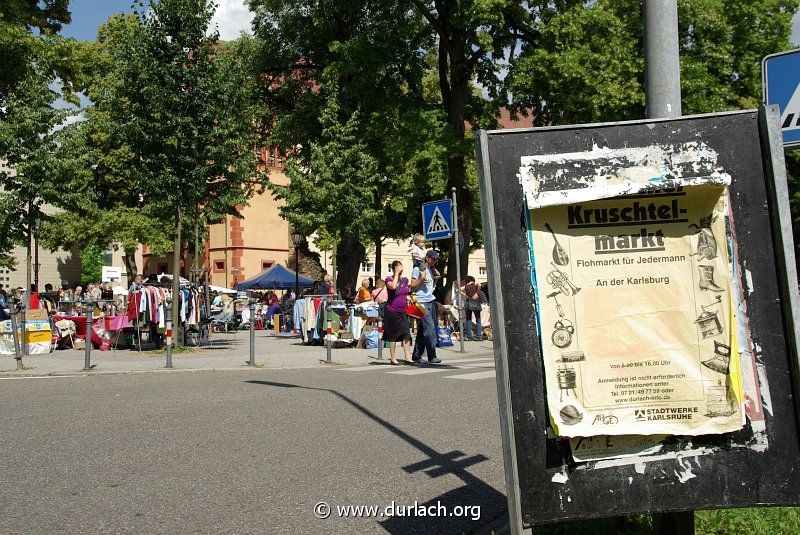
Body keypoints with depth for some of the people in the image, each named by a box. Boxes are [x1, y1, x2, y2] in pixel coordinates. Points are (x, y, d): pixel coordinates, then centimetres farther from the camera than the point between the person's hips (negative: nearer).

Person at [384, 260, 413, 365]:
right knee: (393, 335, 0)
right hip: (392, 311, -5)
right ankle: (393, 358, 9)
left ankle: (408, 357, -3)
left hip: (403, 311, 5)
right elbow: (393, 286, -27)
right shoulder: (389, 279, -4)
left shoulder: (405, 280, 12)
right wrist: (396, 274, -19)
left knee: (406, 334, -3)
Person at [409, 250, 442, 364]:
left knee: (423, 330, 9)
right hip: (422, 302, -8)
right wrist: (422, 278, -20)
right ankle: (432, 356, -16)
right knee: (430, 327, -16)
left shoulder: (431, 269, 16)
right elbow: (412, 286, -9)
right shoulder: (418, 269, -6)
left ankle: (417, 356, 14)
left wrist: (436, 277, 11)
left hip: (431, 301, 8)